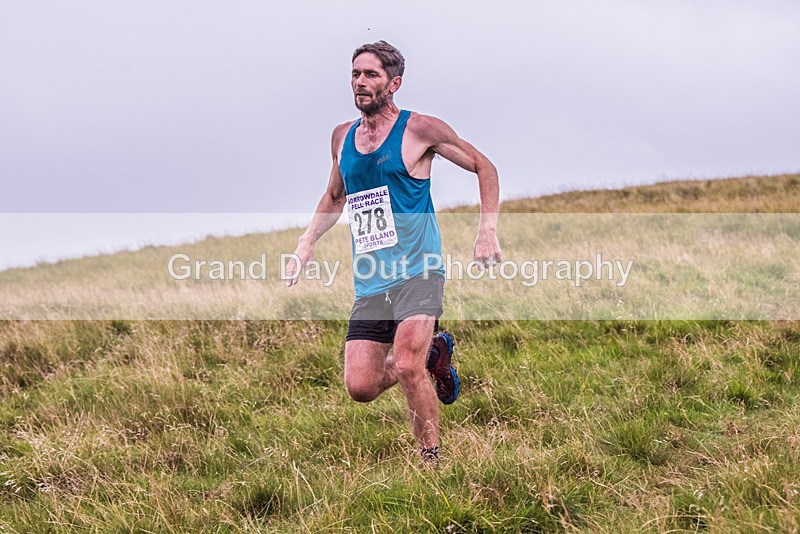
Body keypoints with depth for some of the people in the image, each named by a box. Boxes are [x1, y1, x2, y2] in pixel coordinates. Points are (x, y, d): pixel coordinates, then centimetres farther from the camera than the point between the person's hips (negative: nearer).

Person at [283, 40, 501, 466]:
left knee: (407, 369, -23)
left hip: (418, 272, -5)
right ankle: (432, 352, 25)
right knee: (360, 387, -2)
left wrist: (487, 232, -5)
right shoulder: (342, 137, 12)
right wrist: (306, 244, 18)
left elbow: (484, 168, 4)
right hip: (369, 283, 5)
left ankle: (431, 460, -4)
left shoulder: (419, 130, -4)